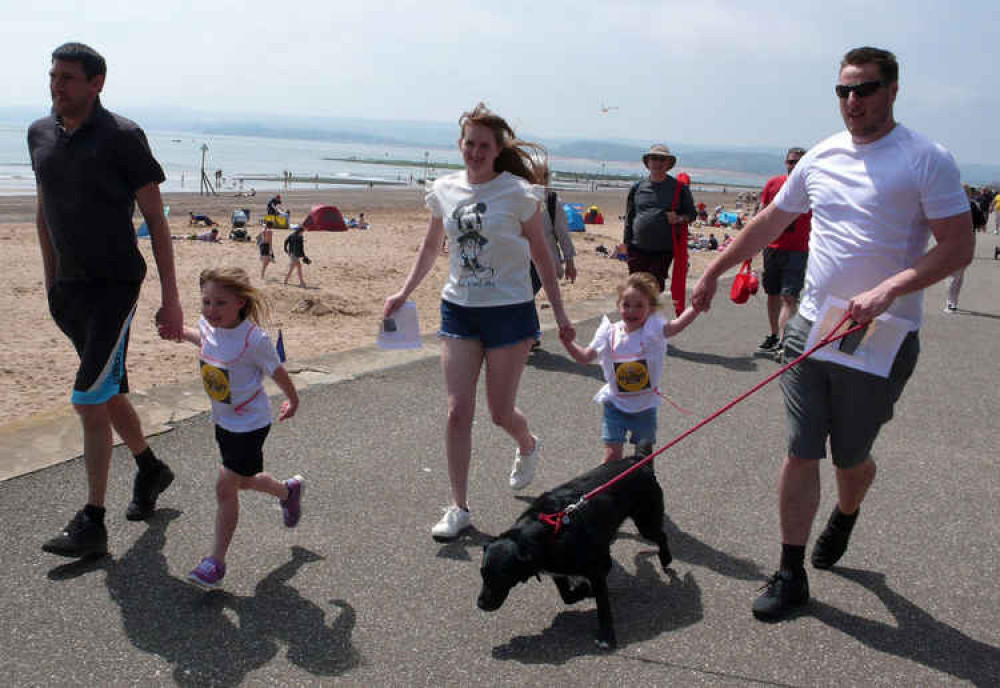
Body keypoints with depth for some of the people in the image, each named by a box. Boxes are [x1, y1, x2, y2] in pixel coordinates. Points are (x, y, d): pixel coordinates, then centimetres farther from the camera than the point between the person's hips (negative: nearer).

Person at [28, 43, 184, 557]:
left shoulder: (122, 137, -10)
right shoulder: (40, 134, 8)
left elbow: (156, 219, -9)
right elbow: (45, 213, 18)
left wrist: (170, 298, -12)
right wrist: (51, 282, 19)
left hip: (116, 284, -6)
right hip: (70, 287, 7)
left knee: (90, 399, -11)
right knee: (109, 394, 16)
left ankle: (92, 524, -2)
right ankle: (151, 470, 38)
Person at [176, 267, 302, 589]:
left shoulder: (255, 339, -27)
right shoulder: (208, 325, -9)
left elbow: (277, 372, -11)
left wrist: (292, 401, 2)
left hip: (250, 424, -7)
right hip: (223, 420, 7)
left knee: (225, 487, -7)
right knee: (242, 481, 22)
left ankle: (216, 561, 6)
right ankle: (288, 490, 50)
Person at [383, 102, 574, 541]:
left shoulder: (518, 193, -8)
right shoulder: (444, 190, 3)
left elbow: (540, 254, 0)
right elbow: (431, 247, 17)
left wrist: (559, 312, -1)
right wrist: (404, 293, 13)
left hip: (509, 311, -3)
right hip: (458, 308, 3)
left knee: (500, 412, 5)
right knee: (458, 411, -2)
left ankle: (528, 446, 42)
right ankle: (459, 508, 10)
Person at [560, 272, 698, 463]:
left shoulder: (653, 330, -14)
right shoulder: (609, 333, -7)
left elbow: (677, 325, -33)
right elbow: (585, 357, 1)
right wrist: (567, 342, -14)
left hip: (645, 406, -1)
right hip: (615, 405, 1)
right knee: (612, 456, -1)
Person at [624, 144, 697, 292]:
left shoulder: (679, 188, 4)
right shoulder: (637, 187, 9)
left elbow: (692, 213, 10)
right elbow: (629, 218, 15)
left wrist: (680, 219, -12)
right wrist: (627, 243, 10)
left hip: (664, 250, -1)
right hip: (638, 248, 2)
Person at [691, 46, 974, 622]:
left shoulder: (927, 159, -7)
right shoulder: (821, 158, 9)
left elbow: (958, 247, -12)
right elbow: (768, 224, 18)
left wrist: (888, 289, -25)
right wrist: (713, 272, 21)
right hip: (810, 329, 4)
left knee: (851, 456, 10)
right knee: (801, 452, 3)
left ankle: (844, 520, 45)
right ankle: (791, 576, 14)